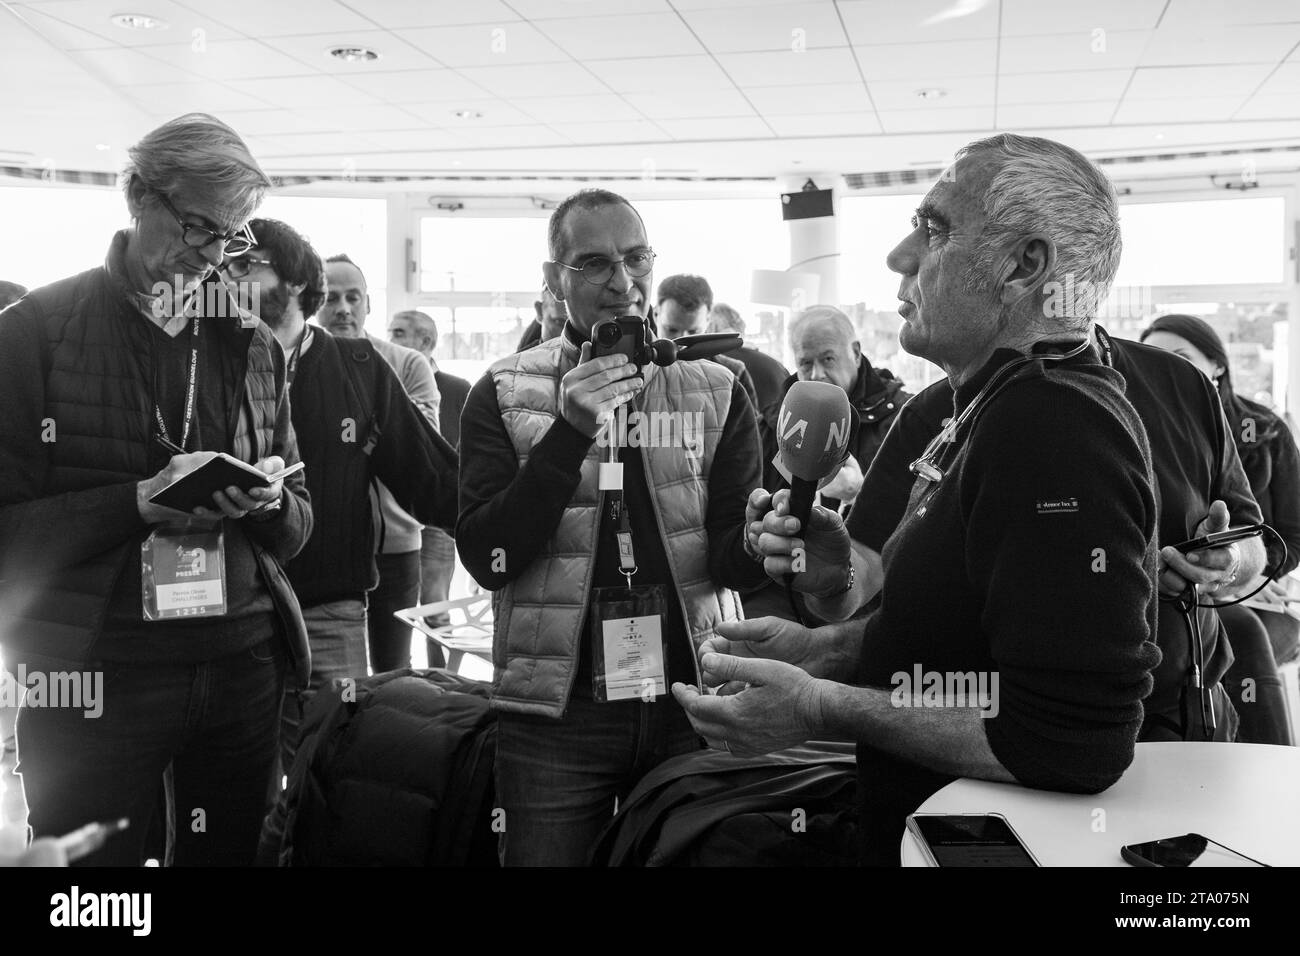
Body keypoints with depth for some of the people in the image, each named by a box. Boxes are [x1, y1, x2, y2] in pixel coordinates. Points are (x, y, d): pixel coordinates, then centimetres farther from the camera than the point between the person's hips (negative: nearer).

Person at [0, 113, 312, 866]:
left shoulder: (255, 346, 10)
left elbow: (299, 521, 12)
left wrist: (268, 505, -10)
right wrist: (138, 502, -20)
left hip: (242, 668, 4)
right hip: (94, 680, -3)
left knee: (229, 853, 13)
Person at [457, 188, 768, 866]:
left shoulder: (716, 389, 4)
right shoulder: (503, 395, 1)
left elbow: (730, 557, -1)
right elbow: (486, 558, -9)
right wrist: (570, 433, -19)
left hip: (693, 703, 1)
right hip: (555, 711, -1)